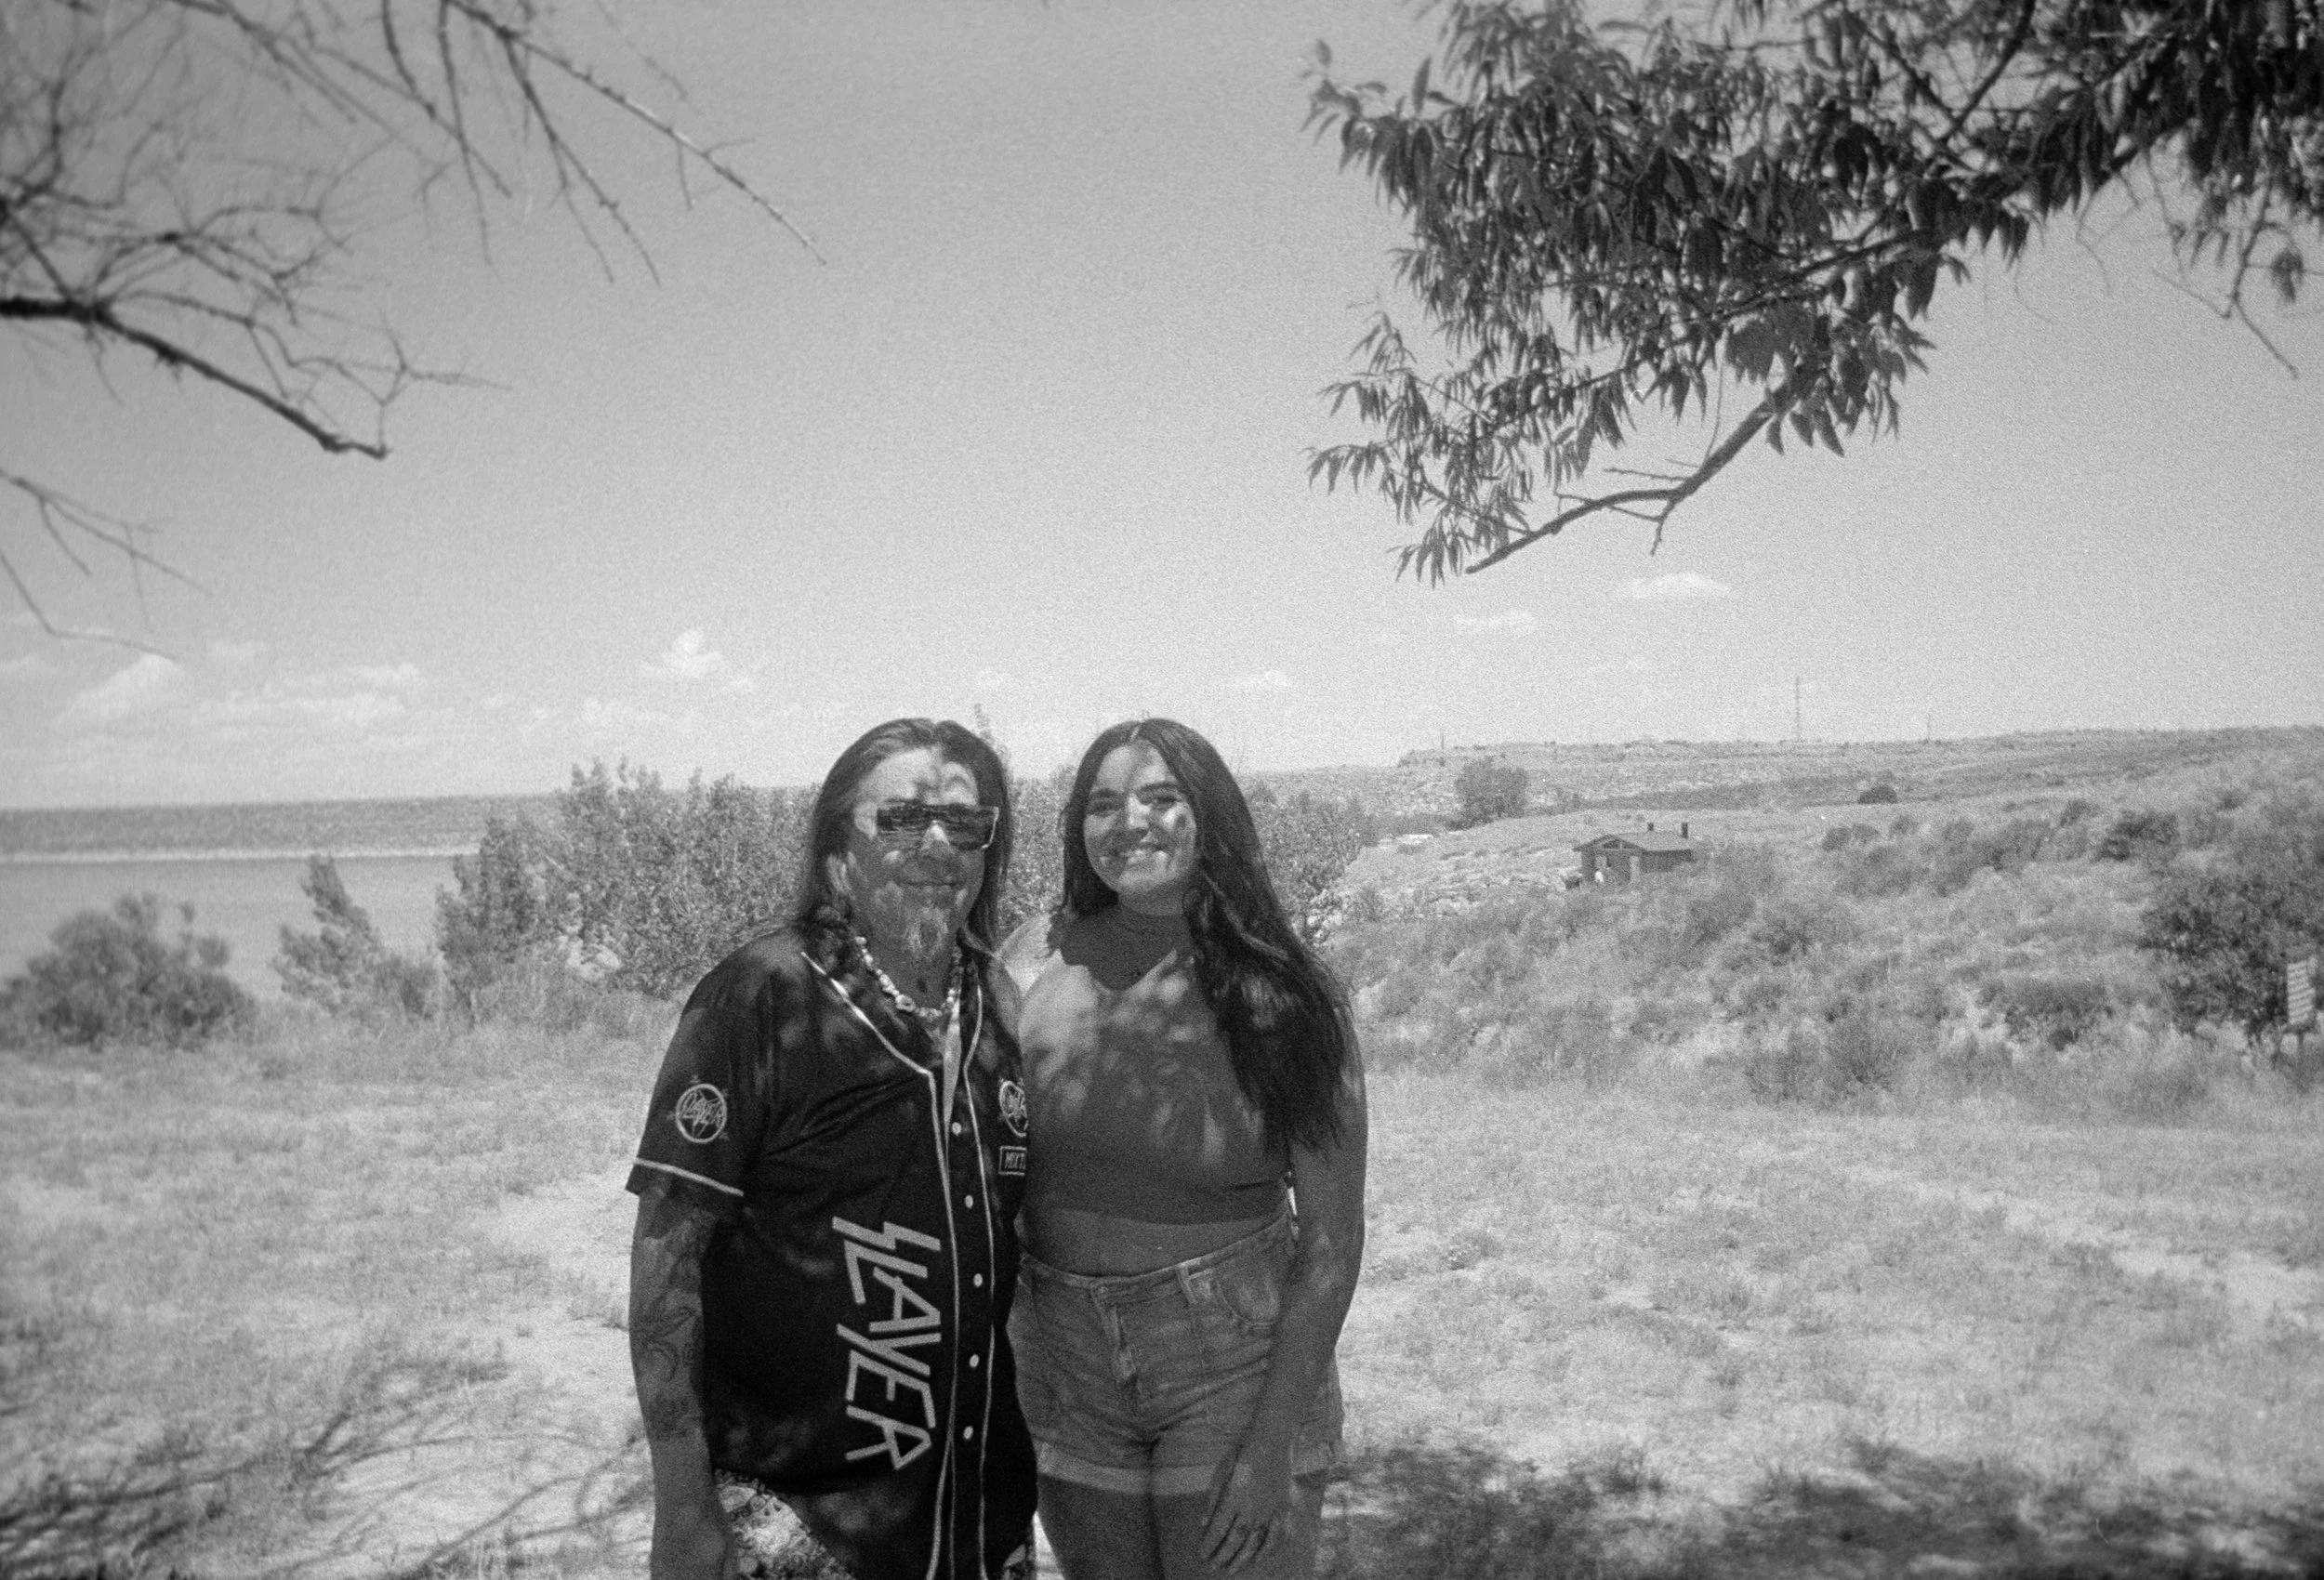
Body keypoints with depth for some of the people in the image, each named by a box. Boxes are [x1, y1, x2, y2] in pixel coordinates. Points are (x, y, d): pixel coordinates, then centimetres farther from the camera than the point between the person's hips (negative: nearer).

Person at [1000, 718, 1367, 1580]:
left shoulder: (1282, 998, -11)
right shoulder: (1041, 957, -5)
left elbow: (1332, 1238, -8)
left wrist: (1273, 1442, -12)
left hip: (1233, 1367, -2)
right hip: (1065, 1366, 3)